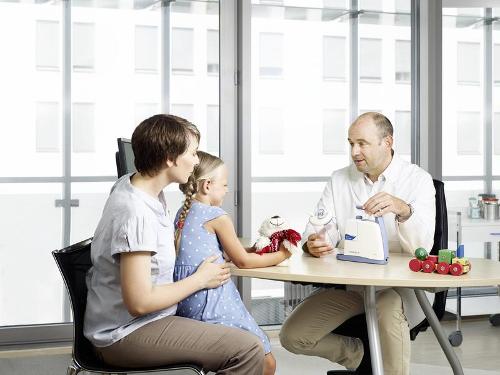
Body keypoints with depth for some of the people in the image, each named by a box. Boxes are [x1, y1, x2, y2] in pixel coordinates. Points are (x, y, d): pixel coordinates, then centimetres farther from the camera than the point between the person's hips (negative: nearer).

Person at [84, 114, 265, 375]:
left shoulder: (131, 183, 3)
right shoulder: (135, 214, -27)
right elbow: (139, 303, -27)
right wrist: (200, 279, -15)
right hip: (126, 335, -10)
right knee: (248, 349, -19)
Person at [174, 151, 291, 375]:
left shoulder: (183, 213, 15)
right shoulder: (217, 216, -9)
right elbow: (242, 261, -3)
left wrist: (252, 250, 21)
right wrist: (280, 256, 9)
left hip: (183, 299, 9)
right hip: (211, 301, -9)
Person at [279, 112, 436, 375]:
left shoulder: (417, 180, -3)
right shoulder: (339, 180, 9)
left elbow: (423, 245, -17)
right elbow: (320, 231, -1)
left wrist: (403, 209, -38)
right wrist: (313, 244, -26)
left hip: (398, 286, -5)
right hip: (347, 282, 5)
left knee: (389, 310, -39)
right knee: (292, 337, -10)